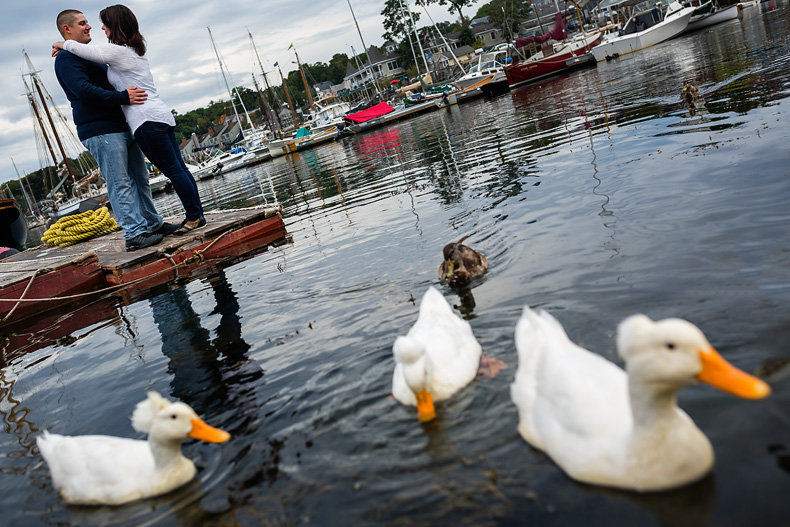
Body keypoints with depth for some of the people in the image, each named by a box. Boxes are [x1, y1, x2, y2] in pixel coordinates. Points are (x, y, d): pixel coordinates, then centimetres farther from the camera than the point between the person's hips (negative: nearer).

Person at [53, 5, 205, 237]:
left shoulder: (116, 51, -9)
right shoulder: (135, 50, 19)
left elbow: (83, 50, -1)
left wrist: (62, 45, 18)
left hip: (147, 121, -10)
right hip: (162, 116, 10)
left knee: (174, 171, -5)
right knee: (179, 168, 9)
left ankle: (194, 217, 0)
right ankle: (197, 215, 14)